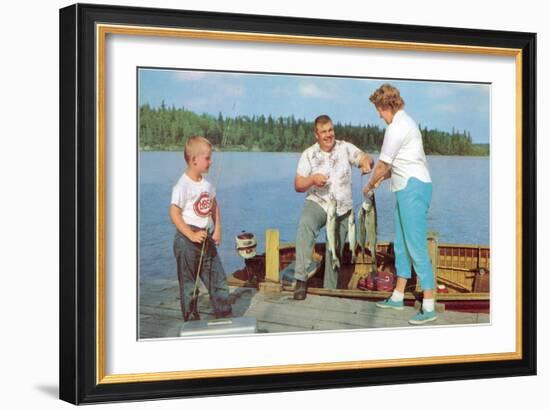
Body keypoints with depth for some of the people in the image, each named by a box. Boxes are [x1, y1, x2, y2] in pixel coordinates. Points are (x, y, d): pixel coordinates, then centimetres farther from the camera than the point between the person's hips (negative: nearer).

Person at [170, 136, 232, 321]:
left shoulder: (206, 184, 6)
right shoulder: (182, 186, -17)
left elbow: (214, 206, 18)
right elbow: (174, 213, -21)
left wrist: (217, 230, 9)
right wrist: (191, 235, -23)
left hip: (205, 237, 7)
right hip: (187, 241, -7)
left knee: (218, 279, 10)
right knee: (188, 284, 3)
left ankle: (224, 315, 20)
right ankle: (191, 320, 13)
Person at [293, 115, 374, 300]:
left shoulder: (345, 148, -1)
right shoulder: (309, 155, -1)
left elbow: (367, 159, -12)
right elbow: (298, 185, -4)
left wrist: (366, 163, -37)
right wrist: (313, 179, -25)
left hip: (342, 209, 2)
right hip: (317, 203, -2)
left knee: (335, 252, 5)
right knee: (305, 225, -33)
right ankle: (301, 279, -37)